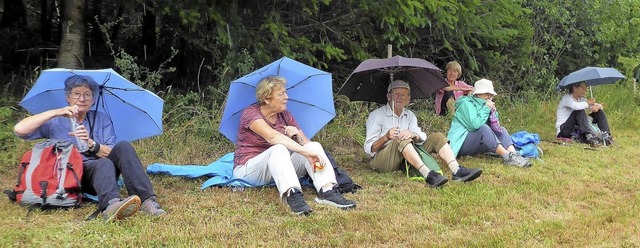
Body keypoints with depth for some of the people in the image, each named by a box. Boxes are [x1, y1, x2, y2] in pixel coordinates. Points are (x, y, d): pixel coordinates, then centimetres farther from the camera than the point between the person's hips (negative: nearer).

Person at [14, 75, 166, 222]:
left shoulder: (101, 119, 16)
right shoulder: (54, 122, 10)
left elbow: (112, 154, 2)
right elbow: (19, 130, -8)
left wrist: (91, 144, -18)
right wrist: (55, 112, -13)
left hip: (101, 174, 3)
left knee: (123, 146, -26)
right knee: (104, 164, -35)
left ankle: (148, 201, -42)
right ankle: (111, 206, -69)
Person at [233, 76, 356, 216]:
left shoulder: (285, 116, 7)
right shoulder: (250, 113, -13)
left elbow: (307, 143, 1)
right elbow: (272, 137, -32)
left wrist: (298, 135, -23)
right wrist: (305, 151, -40)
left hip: (278, 170, 6)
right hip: (247, 169, -6)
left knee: (314, 146, -17)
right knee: (279, 148, -37)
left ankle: (328, 191, -38)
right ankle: (292, 196, -56)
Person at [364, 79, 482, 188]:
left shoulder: (410, 115, 17)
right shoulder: (376, 115, 0)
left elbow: (422, 138, -1)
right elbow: (369, 148, -8)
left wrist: (413, 135, -24)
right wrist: (386, 137, -25)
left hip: (407, 159, 6)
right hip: (382, 160, -6)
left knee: (437, 137, -7)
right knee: (402, 139, -35)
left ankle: (457, 170, -29)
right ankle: (428, 175, -50)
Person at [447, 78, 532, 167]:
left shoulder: (483, 105, 13)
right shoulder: (466, 103, -11)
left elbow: (495, 126, 8)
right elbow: (475, 124, -28)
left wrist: (493, 111, -7)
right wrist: (486, 108, -17)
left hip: (475, 146, 9)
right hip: (461, 144, -9)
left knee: (502, 130, -4)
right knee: (483, 128, -31)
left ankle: (514, 154, -30)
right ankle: (507, 156, -38)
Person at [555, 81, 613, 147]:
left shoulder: (581, 99, 12)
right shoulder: (566, 98, -11)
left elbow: (600, 105, 8)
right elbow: (576, 106, -33)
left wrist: (598, 106, -16)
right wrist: (588, 103, -15)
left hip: (576, 129, 8)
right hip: (563, 130, -8)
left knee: (599, 111, -1)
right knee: (579, 111, -32)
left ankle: (606, 135, -21)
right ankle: (590, 137, -45)